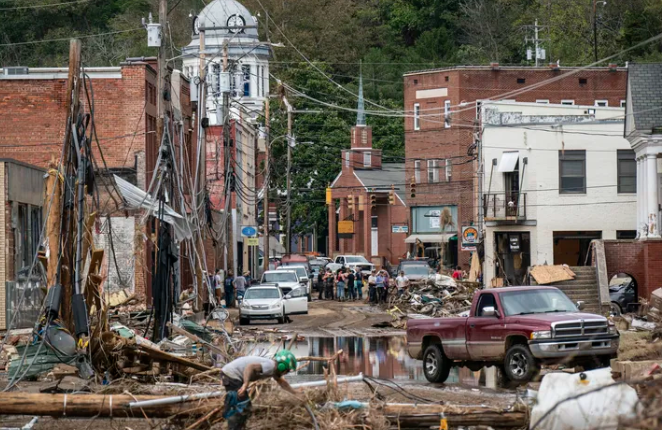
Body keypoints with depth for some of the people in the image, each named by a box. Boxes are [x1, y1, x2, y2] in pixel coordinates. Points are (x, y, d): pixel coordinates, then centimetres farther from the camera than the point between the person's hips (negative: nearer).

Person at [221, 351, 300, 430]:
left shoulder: (274, 368, 13)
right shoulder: (270, 366, -18)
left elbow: (282, 382, 30)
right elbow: (250, 366, -32)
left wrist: (295, 393, 37)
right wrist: (245, 384, -40)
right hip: (231, 375, -10)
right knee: (241, 408, -8)